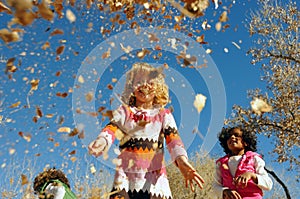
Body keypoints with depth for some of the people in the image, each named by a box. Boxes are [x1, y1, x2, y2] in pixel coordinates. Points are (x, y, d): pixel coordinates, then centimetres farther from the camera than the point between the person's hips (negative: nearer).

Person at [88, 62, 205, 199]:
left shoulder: (163, 114, 8)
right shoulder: (124, 112, 9)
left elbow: (173, 138, -6)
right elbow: (111, 129, -8)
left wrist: (182, 161, -26)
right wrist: (101, 142, -32)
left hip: (154, 176, 0)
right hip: (126, 176, 0)